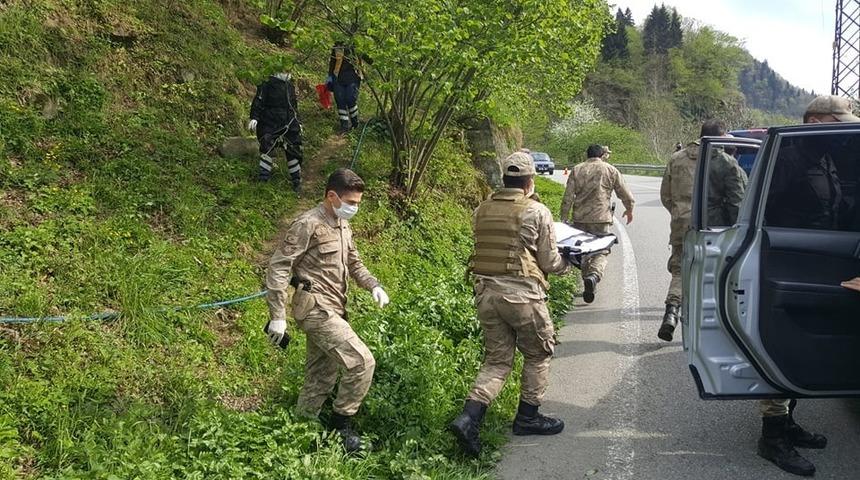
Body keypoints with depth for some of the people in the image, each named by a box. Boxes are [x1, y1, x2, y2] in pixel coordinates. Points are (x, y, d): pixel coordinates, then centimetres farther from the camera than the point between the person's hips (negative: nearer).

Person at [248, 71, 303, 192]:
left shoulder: (290, 86, 16)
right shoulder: (266, 84, -4)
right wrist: (254, 118, -18)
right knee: (267, 145, -19)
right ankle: (264, 175, -10)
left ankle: (297, 181, 14)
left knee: (293, 150, 4)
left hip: (289, 123, 5)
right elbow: (258, 101, -8)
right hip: (270, 123, -5)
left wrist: (298, 122, 26)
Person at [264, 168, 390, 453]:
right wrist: (277, 316, -19)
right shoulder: (308, 224, -13)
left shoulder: (342, 226, 14)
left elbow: (354, 264, 24)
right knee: (362, 362, -15)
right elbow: (278, 267, -15)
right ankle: (341, 424, 1)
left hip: (331, 311, 9)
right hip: (315, 308, -9)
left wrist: (374, 285, 4)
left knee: (321, 380, 15)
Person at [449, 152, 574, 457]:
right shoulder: (537, 212, -7)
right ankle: (527, 417, 26)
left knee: (497, 360, 13)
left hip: (486, 292, 5)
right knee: (538, 354, 18)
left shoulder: (482, 211, 7)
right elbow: (550, 262, -4)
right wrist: (567, 264, 19)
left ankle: (469, 417, -3)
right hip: (521, 294, -5)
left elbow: (488, 250, 12)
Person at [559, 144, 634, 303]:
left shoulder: (576, 170, 7)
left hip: (580, 219, 2)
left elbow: (567, 198, 1)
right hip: (602, 219, -2)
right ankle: (594, 275, -24)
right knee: (602, 252, 3)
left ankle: (588, 285, 20)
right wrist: (629, 210, 25)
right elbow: (625, 194, 8)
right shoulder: (611, 170, 4)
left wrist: (564, 218, 6)